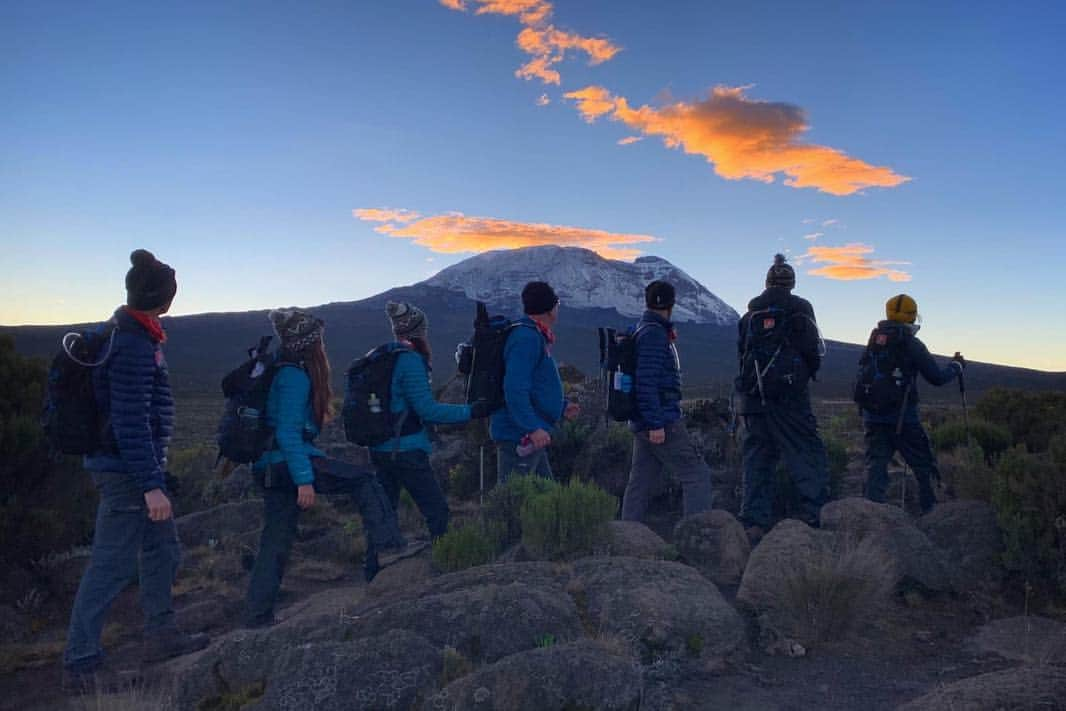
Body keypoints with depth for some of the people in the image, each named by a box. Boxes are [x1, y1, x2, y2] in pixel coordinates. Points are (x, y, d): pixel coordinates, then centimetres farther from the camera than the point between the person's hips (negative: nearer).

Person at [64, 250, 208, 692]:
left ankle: (161, 634, 30)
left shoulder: (131, 336, 10)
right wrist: (151, 485, -24)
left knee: (162, 551, 18)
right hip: (127, 472, -10)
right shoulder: (134, 347, -21)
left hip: (137, 469, 10)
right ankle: (80, 663, 10)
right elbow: (130, 422, -25)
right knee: (112, 565, -1)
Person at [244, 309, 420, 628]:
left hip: (270, 468, 10)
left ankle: (257, 617, 19)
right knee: (364, 481, -7)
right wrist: (304, 479, -23)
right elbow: (288, 433, -21)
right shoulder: (295, 376, -14)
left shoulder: (282, 370, 15)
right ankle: (387, 546, -14)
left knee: (276, 541, 13)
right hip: (288, 461, -10)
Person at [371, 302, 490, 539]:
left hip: (379, 449, 9)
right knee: (437, 511, -1)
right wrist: (470, 412, -14)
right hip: (407, 450, -8)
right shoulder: (410, 360, -15)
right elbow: (428, 410, -18)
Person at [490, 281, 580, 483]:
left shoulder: (536, 336, 16)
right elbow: (515, 389, -27)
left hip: (531, 435, 11)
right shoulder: (526, 337, -18)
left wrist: (562, 406, 28)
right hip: (519, 436, -11)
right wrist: (533, 428, -29)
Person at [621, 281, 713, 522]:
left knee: (640, 482, 11)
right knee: (697, 475, -5)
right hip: (661, 422, -10)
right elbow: (646, 381, -21)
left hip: (643, 423, 10)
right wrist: (655, 424, -22)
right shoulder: (654, 334, -14)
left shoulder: (642, 331, 16)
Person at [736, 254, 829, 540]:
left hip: (754, 396, 4)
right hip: (790, 396, -4)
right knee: (808, 456, 3)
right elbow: (813, 352, -3)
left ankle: (754, 522, 7)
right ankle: (813, 516, -6)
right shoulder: (800, 308, -1)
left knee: (757, 458, 9)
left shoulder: (751, 312, 10)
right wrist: (807, 373, 16)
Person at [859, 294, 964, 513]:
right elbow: (937, 378, -2)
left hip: (872, 416, 4)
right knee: (923, 465, 14)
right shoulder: (912, 345, -8)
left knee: (876, 465, 5)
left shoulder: (874, 340, 6)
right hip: (902, 417, -4)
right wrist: (956, 366, 14)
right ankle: (930, 510, 21)